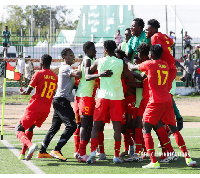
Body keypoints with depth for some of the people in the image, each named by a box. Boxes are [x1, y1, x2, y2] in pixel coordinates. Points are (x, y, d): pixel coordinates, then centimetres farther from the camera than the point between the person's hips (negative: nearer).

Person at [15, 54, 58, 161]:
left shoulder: (39, 74, -7)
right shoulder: (55, 77, 10)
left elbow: (28, 91, -10)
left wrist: (22, 93, 13)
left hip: (35, 107, -6)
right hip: (46, 110, 6)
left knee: (18, 130, -2)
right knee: (30, 128, 27)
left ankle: (30, 145, -31)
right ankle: (22, 154, 24)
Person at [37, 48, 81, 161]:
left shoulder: (69, 69, 21)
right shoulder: (65, 68, -11)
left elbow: (72, 85, 25)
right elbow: (78, 75, -29)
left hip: (63, 101, 11)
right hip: (61, 101, -11)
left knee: (54, 127, 14)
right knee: (71, 125, -18)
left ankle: (42, 152, 18)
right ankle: (56, 150, -21)